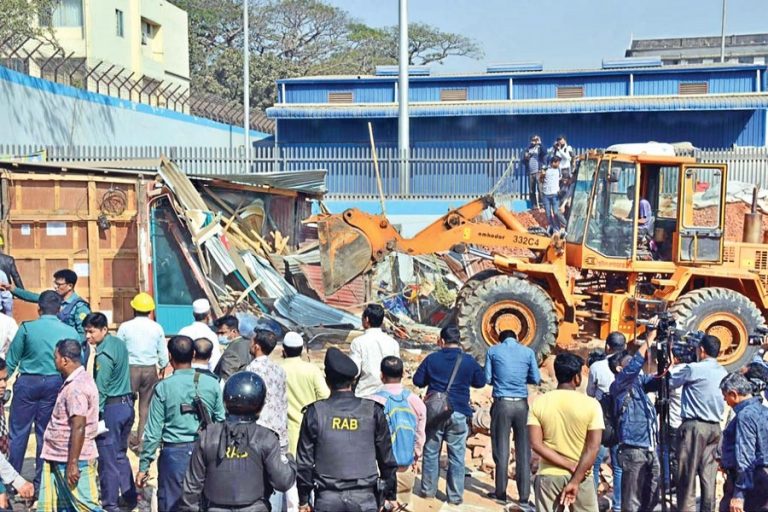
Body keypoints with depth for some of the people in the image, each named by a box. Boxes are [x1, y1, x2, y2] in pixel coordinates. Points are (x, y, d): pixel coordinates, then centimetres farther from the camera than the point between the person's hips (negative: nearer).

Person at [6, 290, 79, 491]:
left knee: (18, 432, 8)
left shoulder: (27, 328, -6)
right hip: (55, 383, 2)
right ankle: (41, 481, 17)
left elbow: (11, 361, -1)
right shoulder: (71, 332, -2)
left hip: (27, 382, -2)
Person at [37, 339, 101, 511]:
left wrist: (72, 464, -24)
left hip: (73, 460, -10)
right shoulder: (77, 381, 10)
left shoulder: (76, 387, -22)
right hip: (60, 458, 10)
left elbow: (78, 428, -25)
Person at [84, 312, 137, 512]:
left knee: (107, 458, 3)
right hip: (127, 404, 9)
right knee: (120, 454, 20)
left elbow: (100, 390, -18)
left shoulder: (103, 355, -18)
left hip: (111, 407, -9)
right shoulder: (119, 343, 7)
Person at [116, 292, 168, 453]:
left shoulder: (125, 327, -7)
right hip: (150, 370, 2)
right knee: (146, 406, 9)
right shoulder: (157, 328, -2)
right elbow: (163, 353, 4)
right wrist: (162, 367, 23)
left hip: (130, 369, -2)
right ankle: (141, 441, 13)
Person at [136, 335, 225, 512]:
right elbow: (222, 423, 2)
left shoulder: (163, 387, -8)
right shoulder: (211, 384, -2)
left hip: (174, 453, -2)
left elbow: (153, 432, -7)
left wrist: (143, 466, 1)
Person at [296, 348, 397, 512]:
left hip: (327, 498, 0)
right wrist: (390, 494, 15)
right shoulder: (372, 411, -3)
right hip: (364, 496, 0)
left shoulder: (315, 412, -4)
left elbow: (304, 460, 0)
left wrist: (303, 499, 10)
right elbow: (386, 457, 3)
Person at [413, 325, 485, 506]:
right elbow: (481, 382, 9)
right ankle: (455, 495, 9)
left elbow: (417, 381, 4)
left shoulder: (432, 359, -2)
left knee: (431, 452, 13)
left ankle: (428, 490, 20)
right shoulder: (468, 361, -2)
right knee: (456, 455, 6)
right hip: (459, 413, 0)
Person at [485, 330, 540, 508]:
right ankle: (524, 497, 9)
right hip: (521, 404, 1)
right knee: (523, 451, 6)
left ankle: (501, 493, 14)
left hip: (502, 403, -1)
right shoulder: (528, 351, 5)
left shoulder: (493, 351, 4)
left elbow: (487, 378, 2)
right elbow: (536, 379, 7)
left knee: (501, 450, 7)